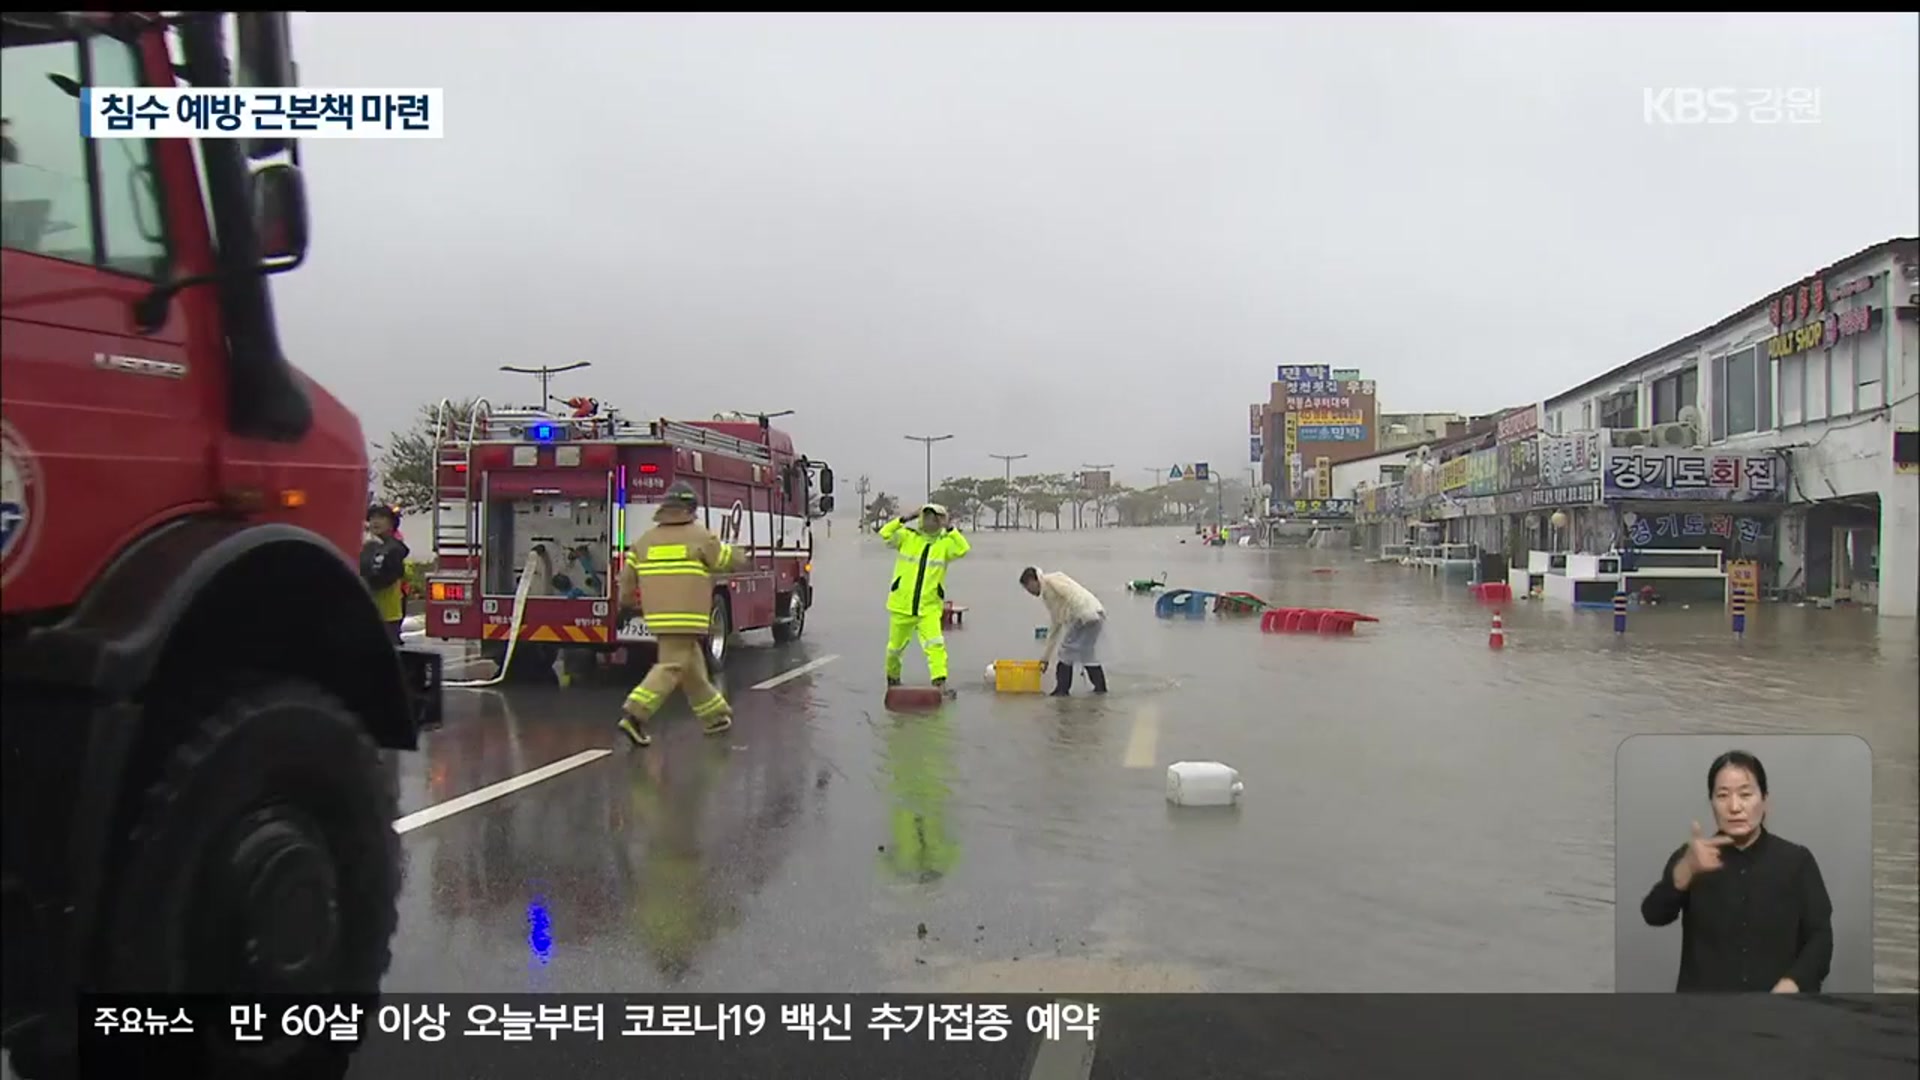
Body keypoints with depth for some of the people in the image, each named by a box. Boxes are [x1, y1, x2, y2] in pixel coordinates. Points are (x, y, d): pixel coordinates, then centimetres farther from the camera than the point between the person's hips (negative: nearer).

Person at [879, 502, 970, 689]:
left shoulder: (945, 543, 0)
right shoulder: (907, 537, 0)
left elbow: (963, 549, -16)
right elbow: (885, 534, -13)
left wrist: (950, 530, -17)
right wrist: (903, 519, -20)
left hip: (930, 607, -1)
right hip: (902, 605, 1)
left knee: (935, 643, -19)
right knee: (895, 646, 16)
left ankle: (939, 679, -23)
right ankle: (892, 676, 42)